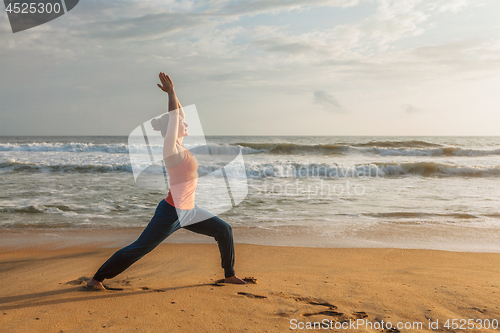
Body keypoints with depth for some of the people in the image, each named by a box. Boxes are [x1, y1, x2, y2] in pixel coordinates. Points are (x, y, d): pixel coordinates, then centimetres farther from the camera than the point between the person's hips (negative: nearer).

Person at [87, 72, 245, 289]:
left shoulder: (179, 146, 7)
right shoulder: (171, 148, -16)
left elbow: (179, 115, 13)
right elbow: (173, 117, -20)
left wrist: (172, 93, 7)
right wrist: (171, 92, -10)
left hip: (188, 212, 9)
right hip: (171, 212, -9)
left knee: (224, 230, 8)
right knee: (139, 249, 0)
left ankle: (229, 275, 21)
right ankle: (96, 278, 14)